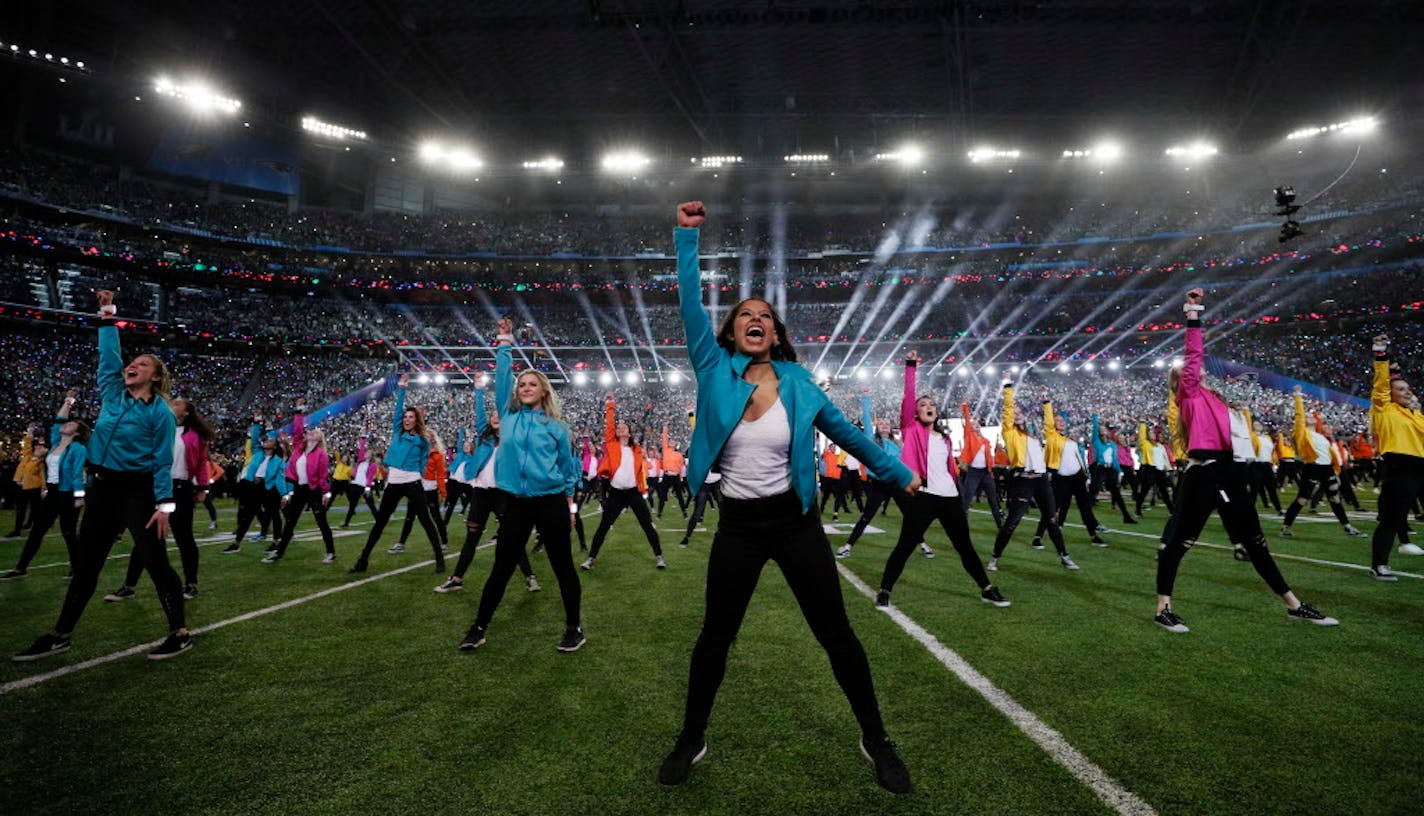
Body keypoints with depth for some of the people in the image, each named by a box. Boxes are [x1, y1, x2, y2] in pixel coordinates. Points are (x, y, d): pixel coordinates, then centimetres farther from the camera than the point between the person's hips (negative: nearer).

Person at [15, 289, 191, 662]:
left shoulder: (160, 412, -9)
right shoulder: (112, 394, 8)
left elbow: (163, 462, -11)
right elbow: (109, 355, 16)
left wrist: (164, 504, -16)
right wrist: (107, 316, 12)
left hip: (138, 491, -6)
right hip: (103, 488, 7)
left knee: (156, 562, -5)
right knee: (86, 564, 14)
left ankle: (180, 634, 1)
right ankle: (60, 635, 26)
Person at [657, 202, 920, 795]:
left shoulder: (797, 383, -3)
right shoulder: (715, 371, -4)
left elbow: (845, 433, 10)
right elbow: (690, 303, -11)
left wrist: (899, 474, 18)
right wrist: (687, 235, -13)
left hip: (795, 521, 0)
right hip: (737, 526, 0)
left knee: (836, 634, 8)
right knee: (715, 636, 12)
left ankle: (876, 741, 29)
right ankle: (691, 741, 33)